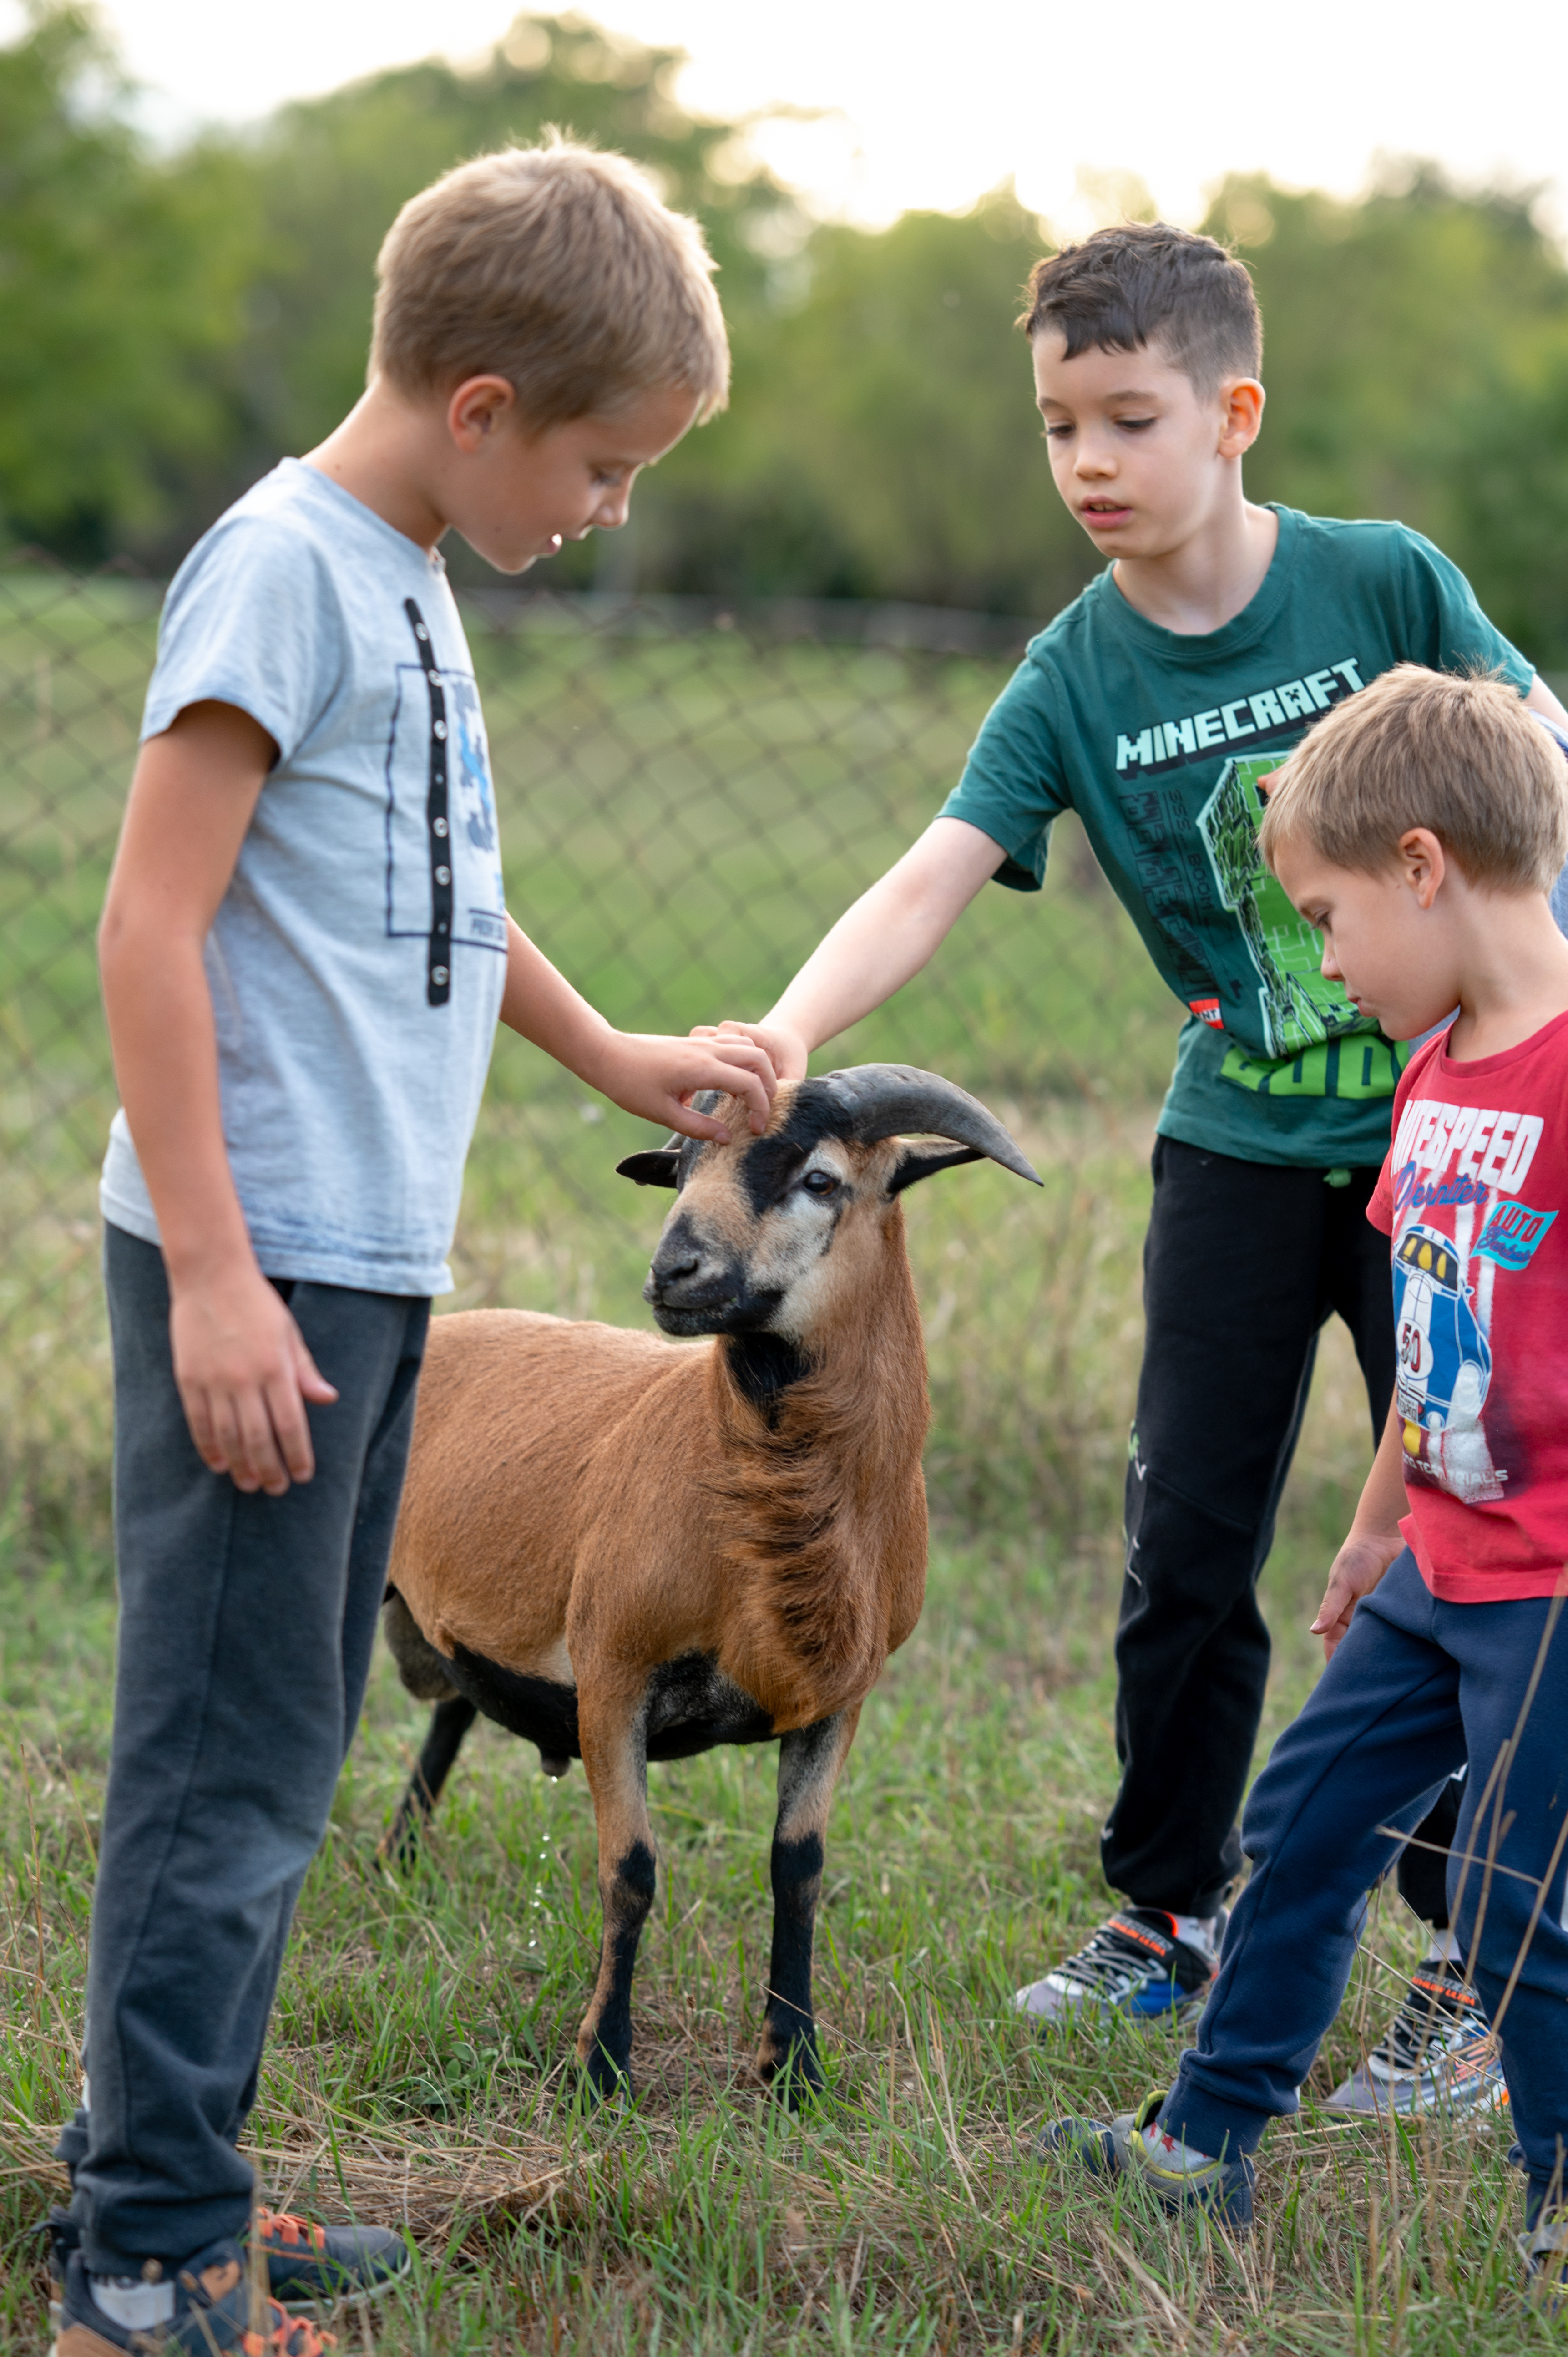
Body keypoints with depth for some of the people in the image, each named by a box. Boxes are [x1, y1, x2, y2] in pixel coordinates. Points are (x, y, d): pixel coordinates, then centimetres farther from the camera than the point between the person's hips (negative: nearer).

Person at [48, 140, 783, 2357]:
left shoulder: (413, 586, 15)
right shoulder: (284, 566, -13)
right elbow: (154, 927, -17)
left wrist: (610, 1053, 39)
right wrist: (215, 1277, -20)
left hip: (368, 1264, 10)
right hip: (261, 1268, -10)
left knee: (280, 1748, 15)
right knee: (231, 1766, -6)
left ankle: (154, 2174, 25)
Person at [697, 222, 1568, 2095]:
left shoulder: (1386, 583, -11)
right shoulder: (1074, 679, -7)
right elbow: (929, 883, -18)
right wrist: (785, 1034, -36)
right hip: (1241, 1148, 2)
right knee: (1186, 1546, 6)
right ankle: (1168, 1917, 24)